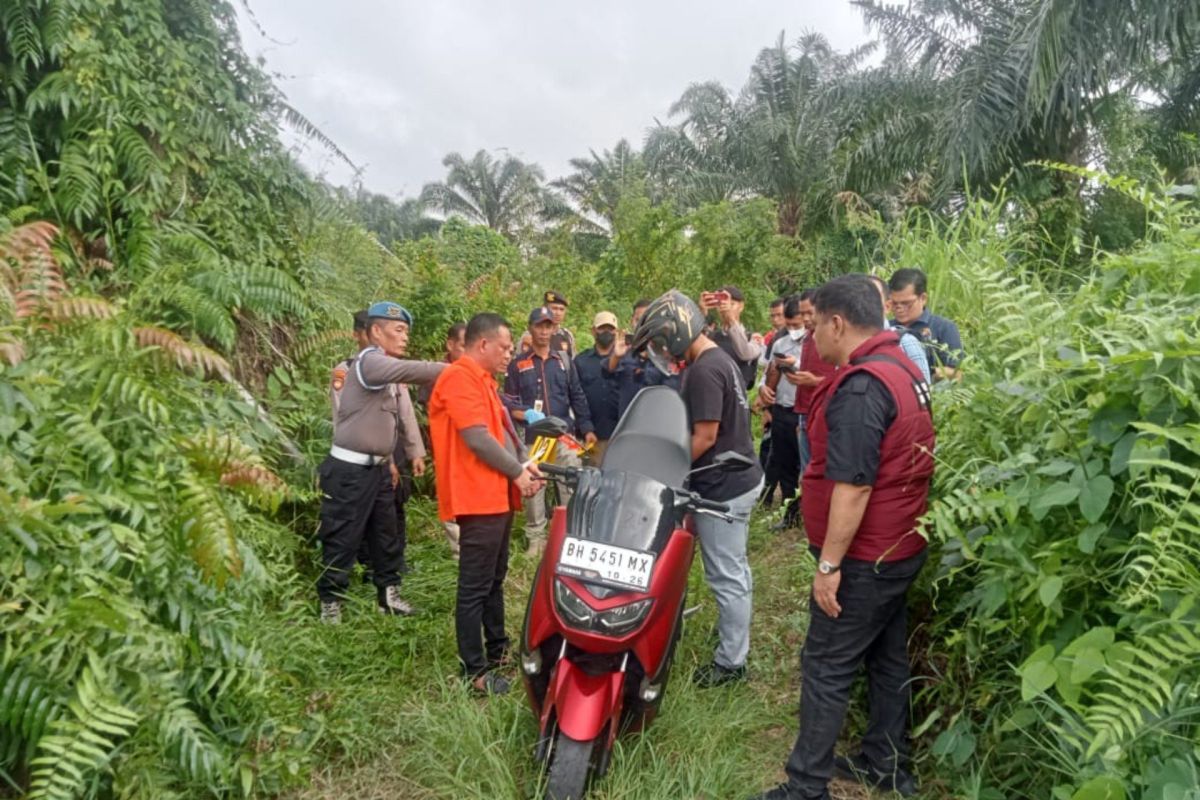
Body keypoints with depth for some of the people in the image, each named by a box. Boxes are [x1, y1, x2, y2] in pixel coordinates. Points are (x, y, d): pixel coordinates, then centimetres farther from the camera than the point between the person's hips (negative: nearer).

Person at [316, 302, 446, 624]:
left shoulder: (383, 367, 16)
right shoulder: (370, 360, -15)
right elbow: (409, 371, -34)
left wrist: (388, 460, 19)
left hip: (376, 468, 10)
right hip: (349, 471, -10)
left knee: (386, 537, 16)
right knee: (341, 543, 0)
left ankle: (389, 596, 27)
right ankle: (330, 607, 12)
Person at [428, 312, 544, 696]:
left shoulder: (483, 379, 18)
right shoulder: (460, 378, -14)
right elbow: (478, 438, -21)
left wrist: (523, 462, 3)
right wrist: (517, 471, -12)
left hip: (498, 495, 11)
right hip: (479, 497, -11)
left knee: (495, 579, 19)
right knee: (475, 586, -4)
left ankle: (497, 648, 32)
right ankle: (474, 670, 4)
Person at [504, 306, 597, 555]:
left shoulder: (564, 360, 16)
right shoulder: (518, 364, 9)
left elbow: (577, 397, 13)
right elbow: (508, 401, 5)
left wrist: (587, 428, 4)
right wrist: (526, 414, -14)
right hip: (533, 438, -1)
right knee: (533, 489, 0)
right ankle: (536, 538, 8)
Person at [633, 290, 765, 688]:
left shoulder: (703, 371, -20)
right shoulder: (722, 359, 11)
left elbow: (705, 436, -22)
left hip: (722, 487, -10)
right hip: (741, 478, 10)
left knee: (726, 576, 2)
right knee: (735, 569, 22)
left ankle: (730, 661, 14)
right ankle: (736, 631, 38)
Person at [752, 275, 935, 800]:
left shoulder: (860, 386, -23)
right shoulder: (902, 368, 8)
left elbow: (852, 485, -26)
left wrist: (829, 564, -22)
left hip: (864, 557, -10)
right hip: (899, 548, 10)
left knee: (826, 668, 1)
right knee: (886, 657, 19)